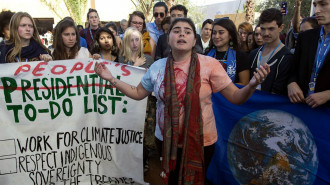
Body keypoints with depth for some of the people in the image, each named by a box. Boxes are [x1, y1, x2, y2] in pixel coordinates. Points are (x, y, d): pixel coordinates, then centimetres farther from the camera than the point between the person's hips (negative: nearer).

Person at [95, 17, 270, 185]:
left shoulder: (209, 64, -12)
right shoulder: (157, 67, -2)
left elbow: (235, 97, -12)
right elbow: (138, 93, 8)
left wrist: (252, 85, -33)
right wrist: (111, 79, -1)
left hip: (200, 141, -2)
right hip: (167, 141, 3)